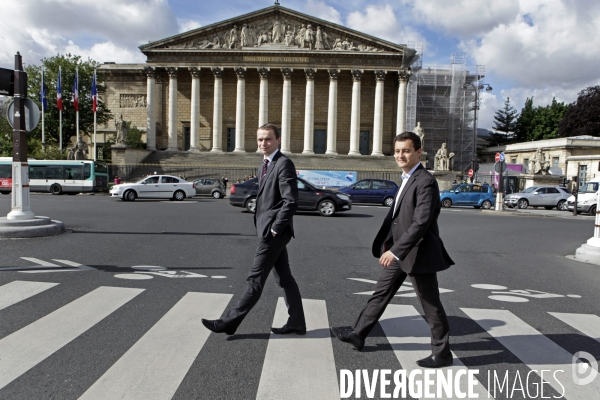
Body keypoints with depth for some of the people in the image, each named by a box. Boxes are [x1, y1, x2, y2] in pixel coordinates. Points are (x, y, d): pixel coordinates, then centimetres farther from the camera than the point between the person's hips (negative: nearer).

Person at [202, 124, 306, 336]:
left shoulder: (284, 164, -13)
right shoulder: (264, 166, 17)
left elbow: (291, 201, -20)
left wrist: (275, 228, -17)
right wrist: (268, 229, 12)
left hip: (274, 232, -10)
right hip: (268, 230, 10)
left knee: (255, 280, -2)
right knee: (284, 279, 13)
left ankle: (229, 322, 6)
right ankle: (296, 323, 21)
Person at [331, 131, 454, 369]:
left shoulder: (425, 182, -18)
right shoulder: (407, 179, 12)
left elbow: (421, 223, -25)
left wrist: (396, 250, -28)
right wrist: (388, 243, 16)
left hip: (418, 253, -9)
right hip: (399, 251, 9)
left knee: (431, 305, 5)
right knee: (381, 293, 15)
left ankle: (442, 353, 21)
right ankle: (358, 335, 26)